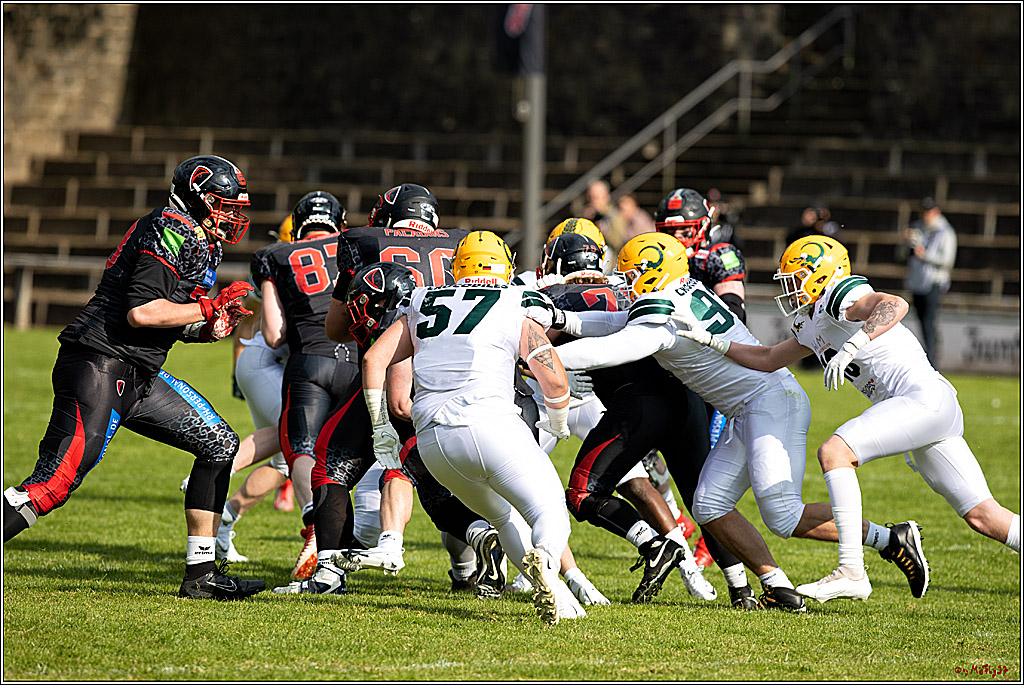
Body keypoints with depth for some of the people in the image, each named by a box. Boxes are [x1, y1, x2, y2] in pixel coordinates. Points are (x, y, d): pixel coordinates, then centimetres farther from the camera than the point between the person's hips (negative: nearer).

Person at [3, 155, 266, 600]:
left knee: (219, 444, 8)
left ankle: (200, 574, 9)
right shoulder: (171, 233, -12)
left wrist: (209, 329, 9)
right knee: (54, 483, -15)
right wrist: (210, 308, -12)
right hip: (99, 367, -10)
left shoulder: (199, 243, 20)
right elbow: (140, 313, -22)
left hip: (136, 377, 11)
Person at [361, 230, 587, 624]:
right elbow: (554, 380, 3)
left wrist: (381, 426, 25)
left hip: (432, 440, 4)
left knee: (505, 517, 22)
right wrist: (558, 418, 23)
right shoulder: (517, 310, 10)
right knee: (550, 514, -1)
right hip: (488, 423, -4)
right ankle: (544, 560, -37)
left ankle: (550, 592, -1)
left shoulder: (424, 306, 22)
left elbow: (374, 359, 18)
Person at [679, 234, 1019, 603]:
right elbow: (768, 360, 29)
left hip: (926, 397, -10)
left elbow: (895, 305, -26)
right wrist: (712, 342, 20)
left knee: (834, 452, -16)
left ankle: (852, 572, -19)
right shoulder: (812, 327, 22)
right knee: (983, 517, 7)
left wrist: (851, 347, -34)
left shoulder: (840, 296, -7)